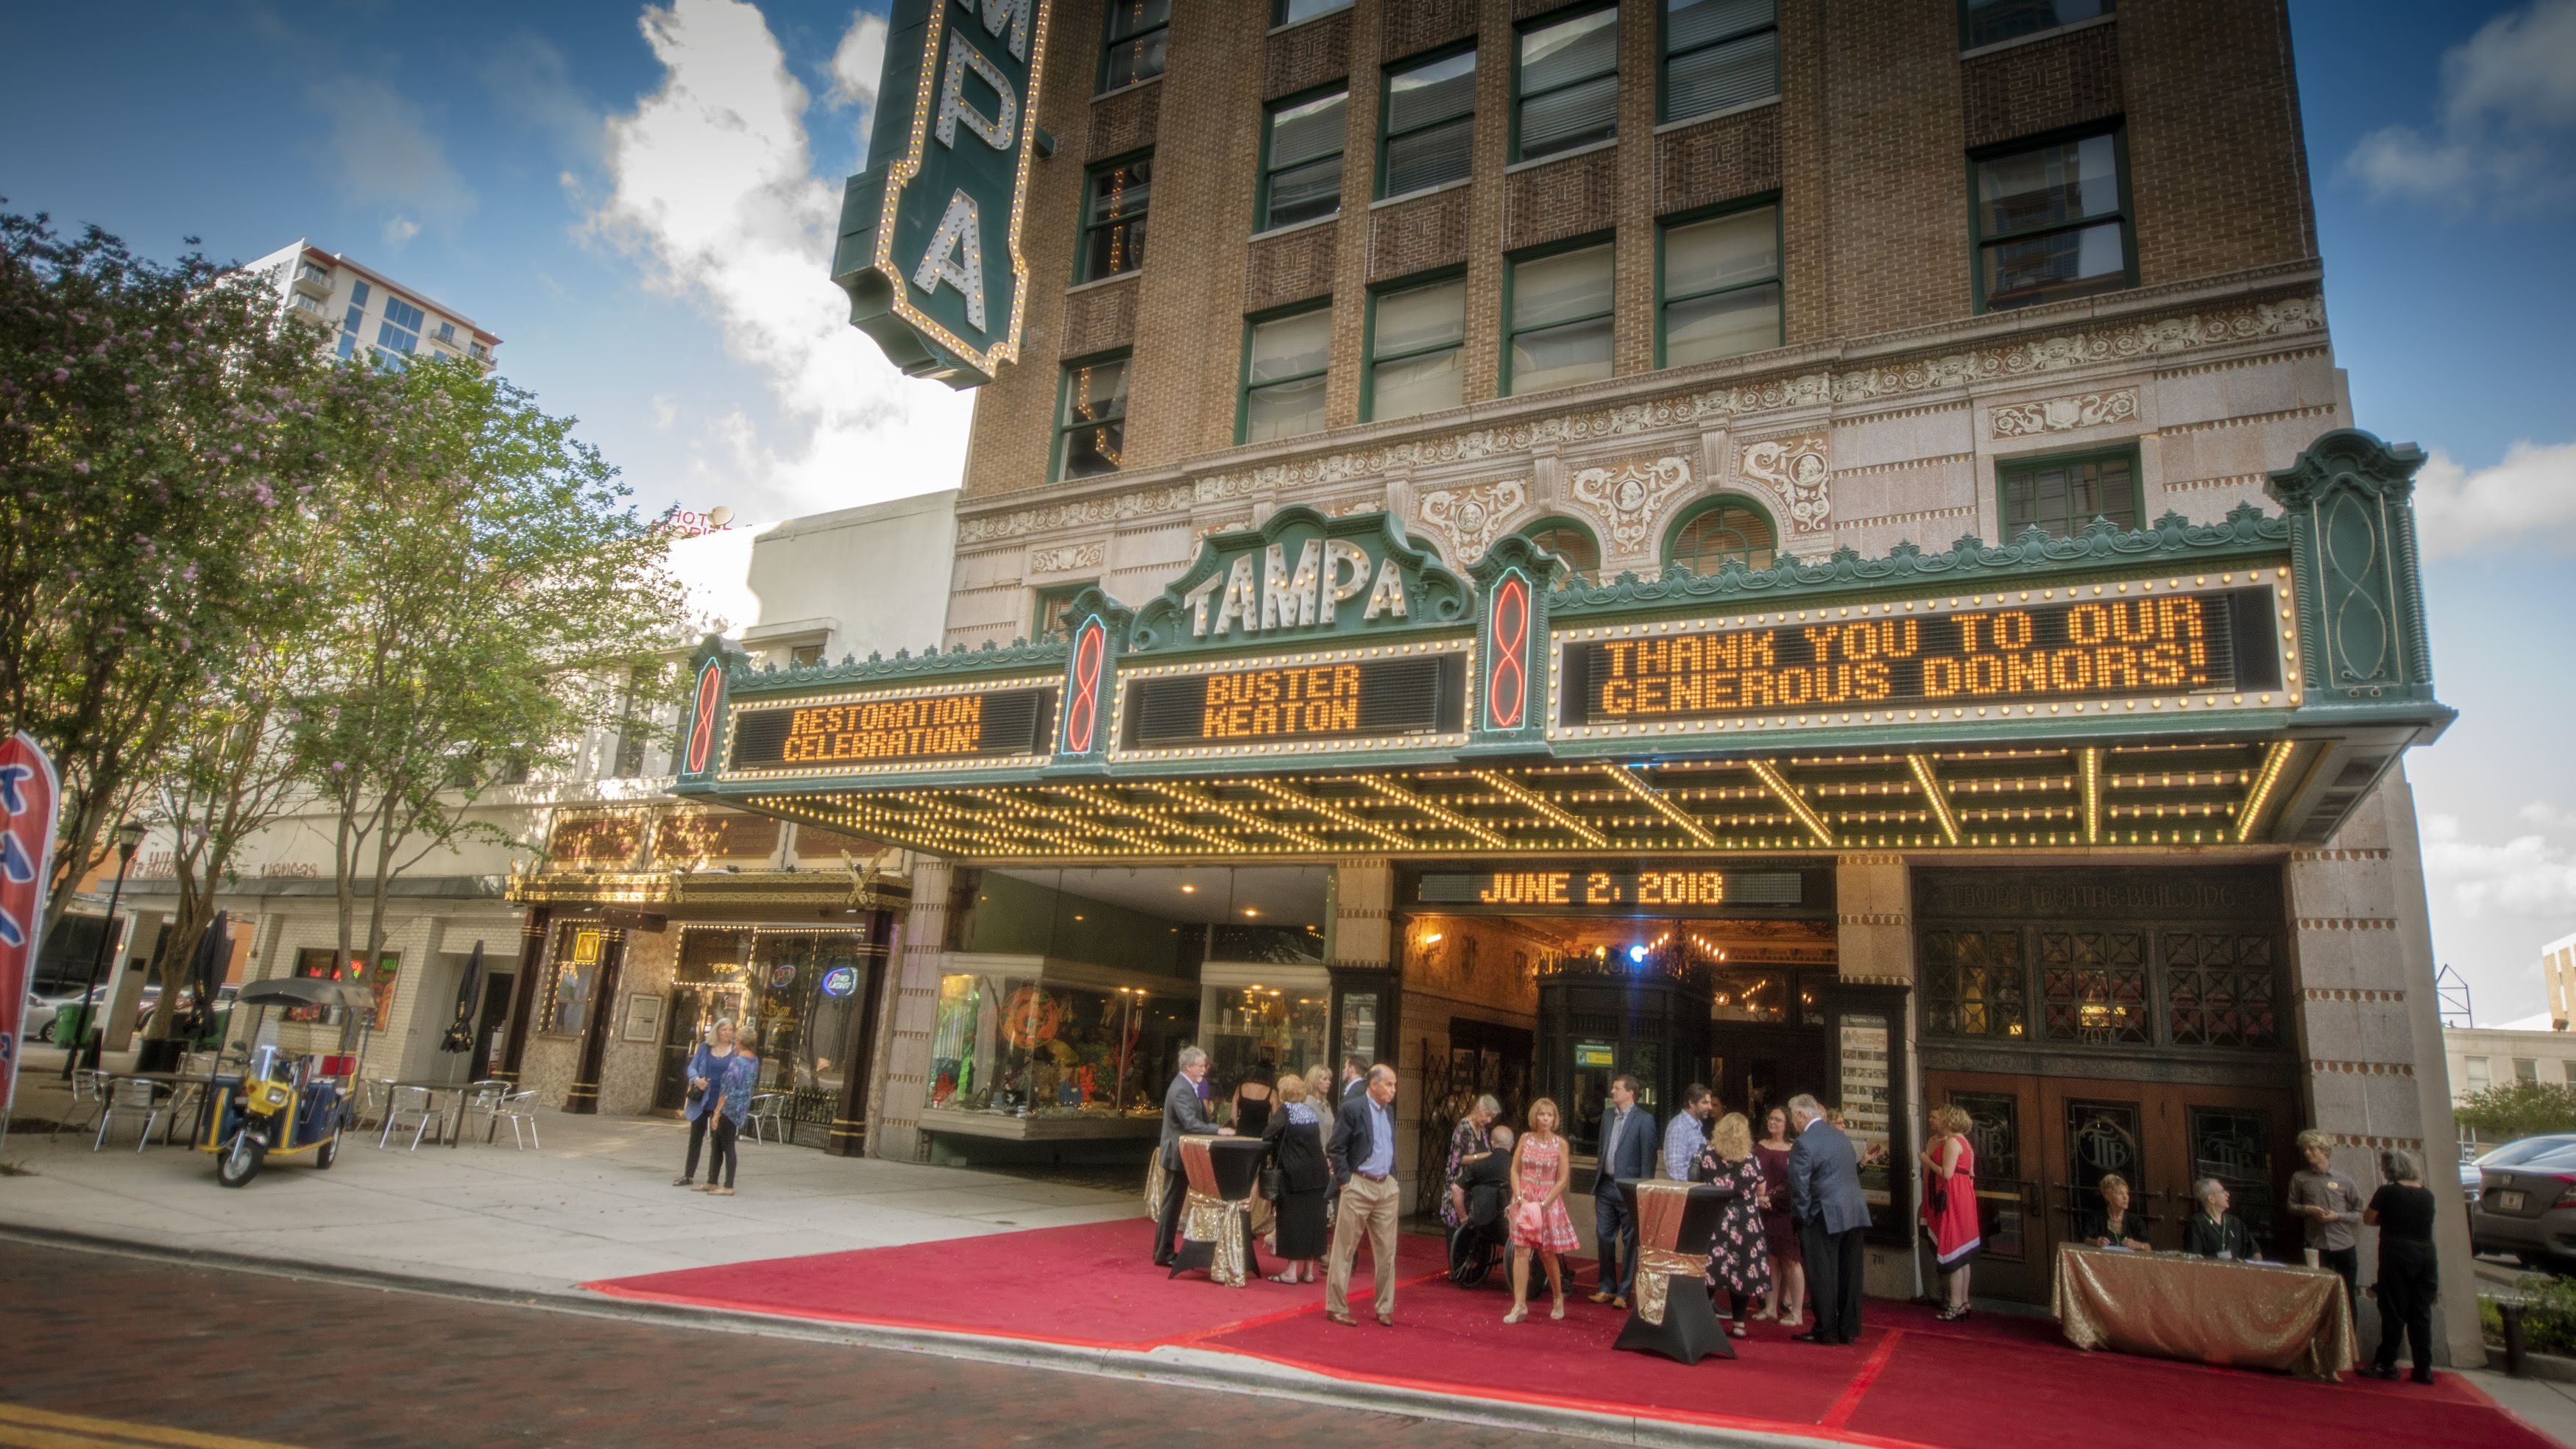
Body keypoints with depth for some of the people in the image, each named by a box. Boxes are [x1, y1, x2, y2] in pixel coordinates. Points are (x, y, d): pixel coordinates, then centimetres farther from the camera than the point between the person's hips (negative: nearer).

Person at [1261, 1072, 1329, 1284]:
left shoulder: (1286, 1110, -8)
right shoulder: (1310, 1111, 11)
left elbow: (1267, 1136, -18)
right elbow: (1319, 1141, 12)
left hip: (1295, 1174, -6)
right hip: (1317, 1173, 6)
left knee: (1293, 1219, 1)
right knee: (1312, 1218, 10)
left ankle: (1291, 1271, 3)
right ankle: (1309, 1269, 15)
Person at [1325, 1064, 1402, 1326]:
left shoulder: (1389, 1110, 11)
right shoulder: (1352, 1107, -11)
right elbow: (1336, 1148, -11)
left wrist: (1393, 1179, 11)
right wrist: (1345, 1181, -12)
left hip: (1386, 1187, 7)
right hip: (1359, 1186, -6)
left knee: (1386, 1251, 9)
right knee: (1345, 1249, 2)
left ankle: (1385, 1308, 19)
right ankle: (1336, 1307, 11)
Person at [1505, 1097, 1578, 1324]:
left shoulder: (1560, 1143, -5)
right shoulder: (1525, 1138, 1)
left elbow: (1563, 1179, -7)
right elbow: (1515, 1170, 3)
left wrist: (1543, 1204, -13)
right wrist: (1519, 1198, -9)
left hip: (1548, 1203, -1)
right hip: (1524, 1201, 2)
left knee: (1547, 1254, 9)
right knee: (1521, 1251, -4)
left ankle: (1558, 1297, 32)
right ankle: (1520, 1305, -1)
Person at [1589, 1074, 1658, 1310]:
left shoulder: (1644, 1119, -8)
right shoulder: (1607, 1116, 11)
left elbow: (1648, 1156, -10)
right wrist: (1597, 1180, 12)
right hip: (1605, 1184, 6)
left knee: (1630, 1240, 4)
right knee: (1604, 1237, 9)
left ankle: (1624, 1292, 11)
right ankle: (1607, 1288, 20)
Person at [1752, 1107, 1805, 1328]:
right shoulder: (1759, 1147, 9)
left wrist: (1773, 1197, -14)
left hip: (1786, 1212, -4)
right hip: (1764, 1211, 4)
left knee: (1790, 1259, -1)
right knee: (1770, 1259, 8)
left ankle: (1797, 1312, 4)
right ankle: (1770, 1307, 16)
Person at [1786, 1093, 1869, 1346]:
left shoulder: (1804, 1143, -13)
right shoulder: (1840, 1135, 11)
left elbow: (1799, 1186, -14)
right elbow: (1853, 1171, 17)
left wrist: (1801, 1216, -1)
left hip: (1825, 1216, -7)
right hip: (1855, 1212, 7)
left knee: (1823, 1276, 2)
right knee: (1849, 1274, 12)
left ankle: (1826, 1331, 7)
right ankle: (1848, 1329, 18)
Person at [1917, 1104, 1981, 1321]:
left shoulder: (1952, 1141, -16)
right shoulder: (1957, 1140, 15)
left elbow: (1947, 1173, -22)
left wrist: (1927, 1160, -10)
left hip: (1953, 1201, -10)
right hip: (1954, 1199, 10)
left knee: (1952, 1250, -5)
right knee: (1959, 1252, 13)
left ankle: (1956, 1304, -1)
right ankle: (1963, 1301, 18)